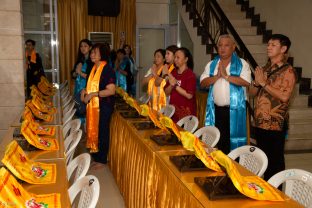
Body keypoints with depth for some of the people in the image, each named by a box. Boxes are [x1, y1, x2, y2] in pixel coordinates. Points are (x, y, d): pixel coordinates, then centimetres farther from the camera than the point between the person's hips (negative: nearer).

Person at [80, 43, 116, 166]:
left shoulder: (107, 70, -16)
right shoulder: (94, 68, 10)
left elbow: (111, 91, -23)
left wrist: (92, 94, -22)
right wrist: (85, 90, 3)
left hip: (104, 106, -8)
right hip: (93, 105, 8)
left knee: (102, 132, 3)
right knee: (93, 130, 15)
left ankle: (102, 160, 17)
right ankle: (95, 155, 30)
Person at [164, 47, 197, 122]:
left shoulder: (190, 75, -7)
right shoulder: (173, 72, 10)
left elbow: (189, 95, -15)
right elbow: (166, 92, 10)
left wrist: (176, 85, -13)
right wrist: (171, 85, -9)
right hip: (173, 110, 5)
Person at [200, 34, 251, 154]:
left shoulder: (241, 64, -1)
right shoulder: (211, 64, 12)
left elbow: (246, 82, -16)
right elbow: (203, 83, 3)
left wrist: (226, 76, -16)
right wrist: (217, 76, -12)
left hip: (234, 109, -4)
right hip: (216, 109, 4)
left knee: (233, 140, -1)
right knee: (218, 141, 10)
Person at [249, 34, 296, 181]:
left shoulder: (287, 71, -8)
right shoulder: (264, 69, 13)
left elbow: (284, 96, -20)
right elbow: (252, 93, 13)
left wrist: (264, 83, -17)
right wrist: (256, 82, -8)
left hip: (276, 123, -7)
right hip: (260, 121, 7)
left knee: (275, 159, 2)